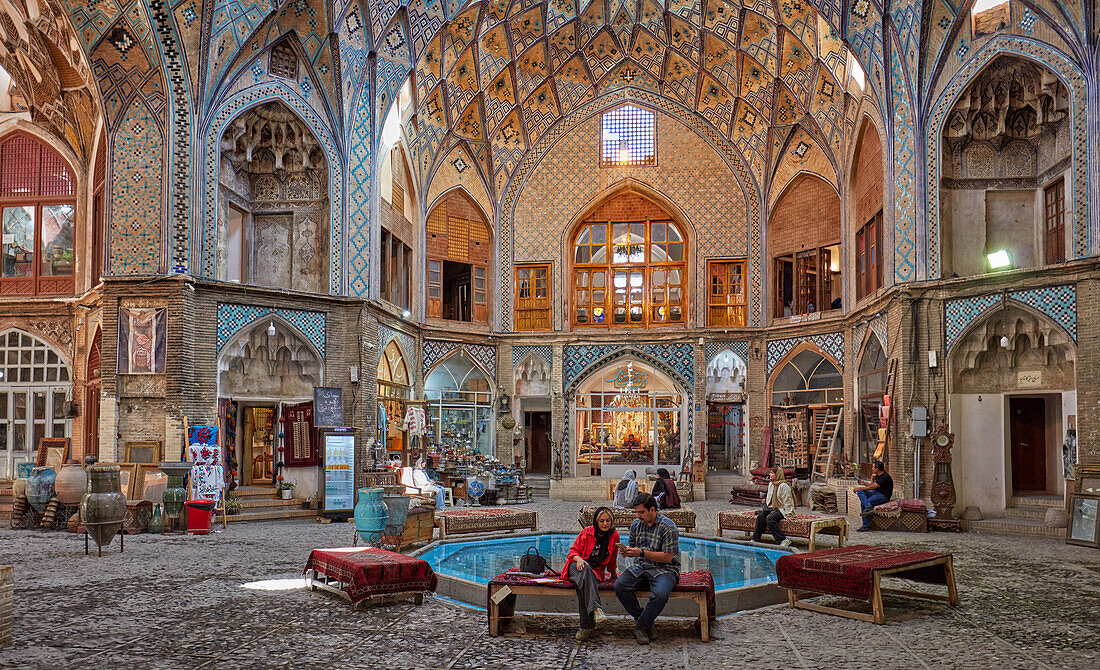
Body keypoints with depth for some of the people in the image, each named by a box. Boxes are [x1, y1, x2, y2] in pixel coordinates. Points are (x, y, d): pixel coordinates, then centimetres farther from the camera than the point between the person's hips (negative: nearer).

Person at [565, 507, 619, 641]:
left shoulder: (614, 536, 6)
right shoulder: (587, 532, 1)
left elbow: (612, 560, 22)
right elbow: (573, 550, 4)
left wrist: (614, 574, 31)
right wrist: (579, 559, -17)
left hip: (596, 571, 1)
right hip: (577, 566, -1)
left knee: (584, 585, -35)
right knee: (585, 572, -39)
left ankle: (586, 626, -38)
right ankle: (596, 609, -54)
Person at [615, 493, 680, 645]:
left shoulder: (668, 527, -13)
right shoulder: (636, 524, 7)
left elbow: (668, 557, -16)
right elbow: (632, 547, 18)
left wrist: (642, 553, -23)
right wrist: (627, 551, -7)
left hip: (665, 569, -5)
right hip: (641, 567, 6)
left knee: (659, 594, -36)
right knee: (619, 585, -21)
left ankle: (641, 625, -8)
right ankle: (646, 624, -7)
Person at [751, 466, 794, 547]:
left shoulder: (783, 486, -15)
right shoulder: (771, 484, 13)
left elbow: (787, 501, -15)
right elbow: (769, 498, 23)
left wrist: (787, 513, -18)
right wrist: (766, 508, 14)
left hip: (782, 510, -8)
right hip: (773, 508, 8)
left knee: (770, 519, -31)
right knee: (760, 516, -17)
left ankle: (784, 540, -27)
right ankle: (755, 539, -15)